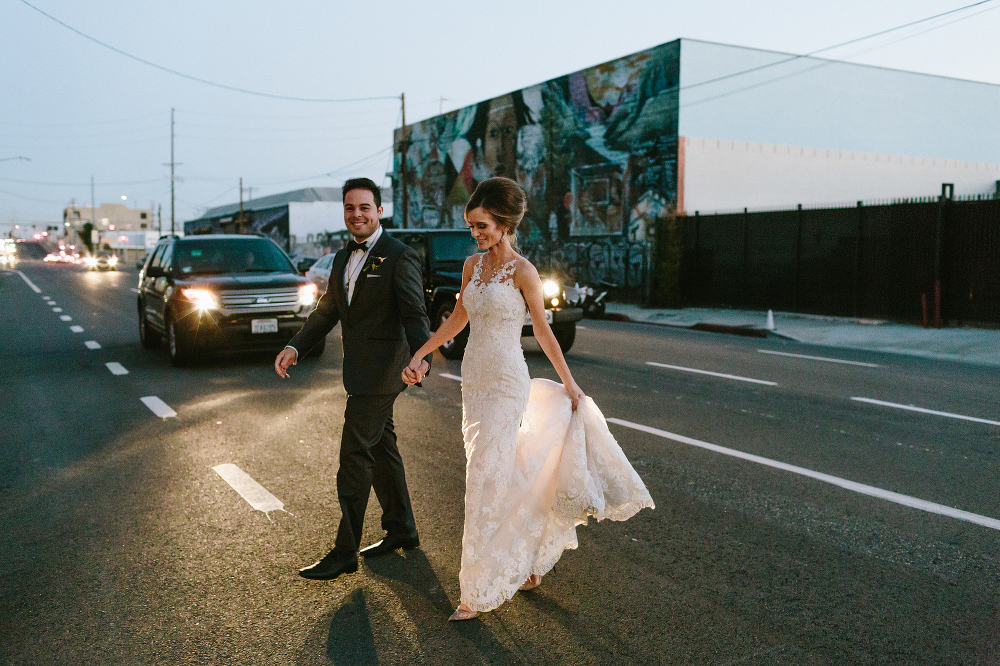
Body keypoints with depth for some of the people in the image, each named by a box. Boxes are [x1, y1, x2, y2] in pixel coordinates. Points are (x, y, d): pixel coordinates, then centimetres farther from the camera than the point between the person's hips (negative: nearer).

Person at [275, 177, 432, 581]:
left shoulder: (399, 257, -12)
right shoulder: (343, 259, 14)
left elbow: (414, 315, -19)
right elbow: (327, 311, 14)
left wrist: (421, 357, -37)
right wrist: (295, 347, -1)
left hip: (380, 372, -9)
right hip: (360, 372, 9)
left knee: (354, 456, -7)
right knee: (381, 448, 17)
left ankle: (345, 551, 3)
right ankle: (401, 530, 31)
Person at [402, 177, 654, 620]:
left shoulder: (522, 271, -10)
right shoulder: (473, 265, 9)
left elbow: (543, 331, -3)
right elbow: (458, 319, 18)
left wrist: (570, 384, 2)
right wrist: (420, 355, 12)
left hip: (506, 384, -7)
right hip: (474, 381, 7)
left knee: (487, 480, -7)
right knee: (505, 476, 14)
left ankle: (478, 592, 3)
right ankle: (527, 566, 31)